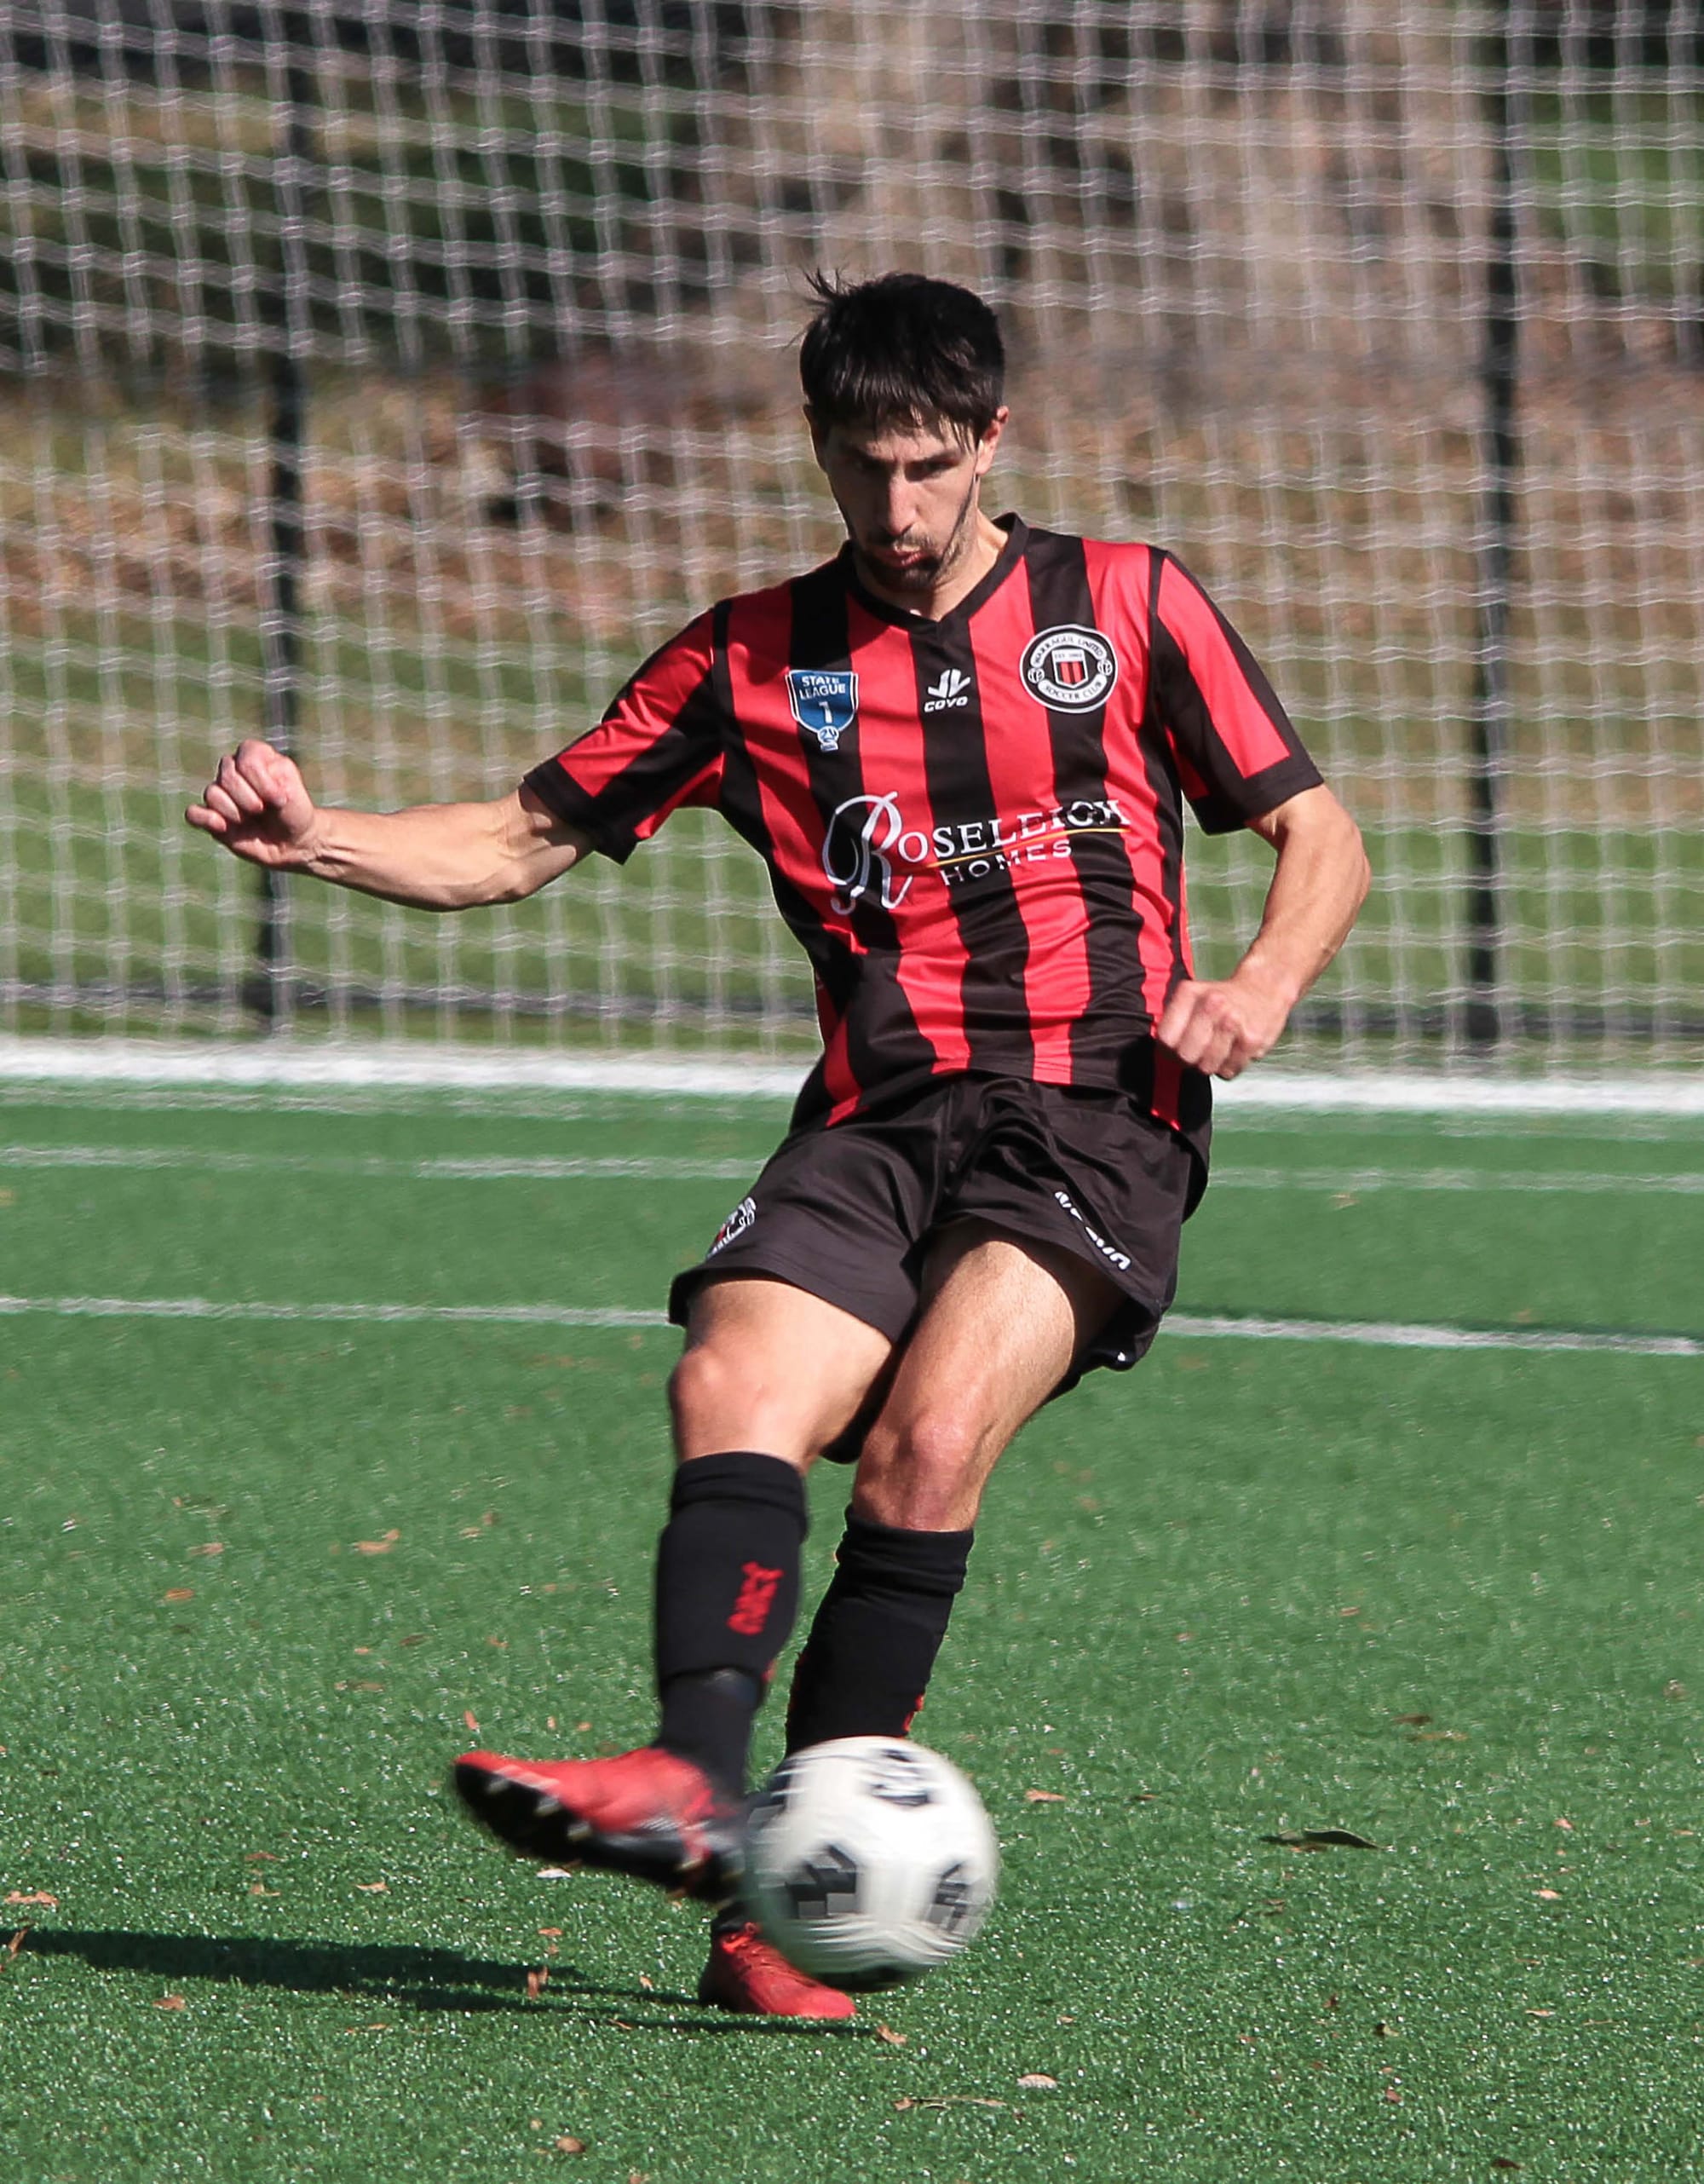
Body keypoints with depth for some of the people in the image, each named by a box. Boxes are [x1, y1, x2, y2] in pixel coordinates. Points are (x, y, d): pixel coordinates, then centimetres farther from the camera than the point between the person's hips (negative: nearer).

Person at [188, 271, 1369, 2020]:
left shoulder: (1129, 608, 11)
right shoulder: (755, 659, 16)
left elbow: (1318, 840, 14)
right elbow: (524, 840, 17)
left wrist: (1262, 983, -7)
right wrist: (316, 840, -1)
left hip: (1096, 1112, -3)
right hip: (877, 1123, 3)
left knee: (929, 1433, -28)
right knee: (733, 1389, -27)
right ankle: (697, 1780, -46)